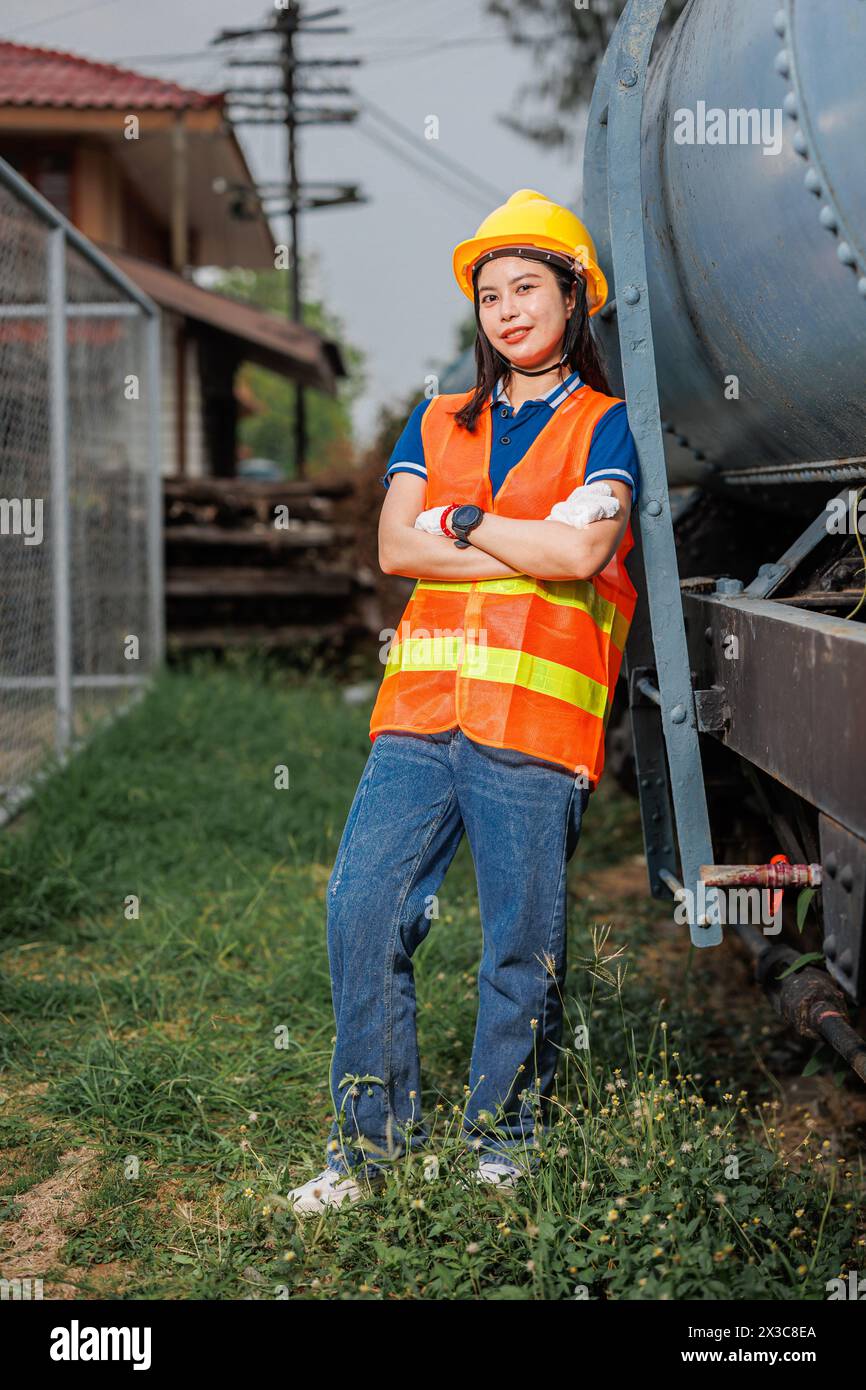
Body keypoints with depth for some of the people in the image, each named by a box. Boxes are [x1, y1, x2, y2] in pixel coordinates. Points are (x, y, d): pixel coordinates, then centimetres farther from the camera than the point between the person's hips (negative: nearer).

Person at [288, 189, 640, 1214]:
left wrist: (463, 521, 0)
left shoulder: (606, 427, 7)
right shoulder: (437, 425, 19)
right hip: (421, 709, 4)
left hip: (535, 721, -4)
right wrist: (534, 544, -5)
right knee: (360, 908, -3)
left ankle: (504, 1134, 19)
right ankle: (372, 1136, 10)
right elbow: (395, 547, 3)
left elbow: (579, 553, -11)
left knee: (522, 943, 0)